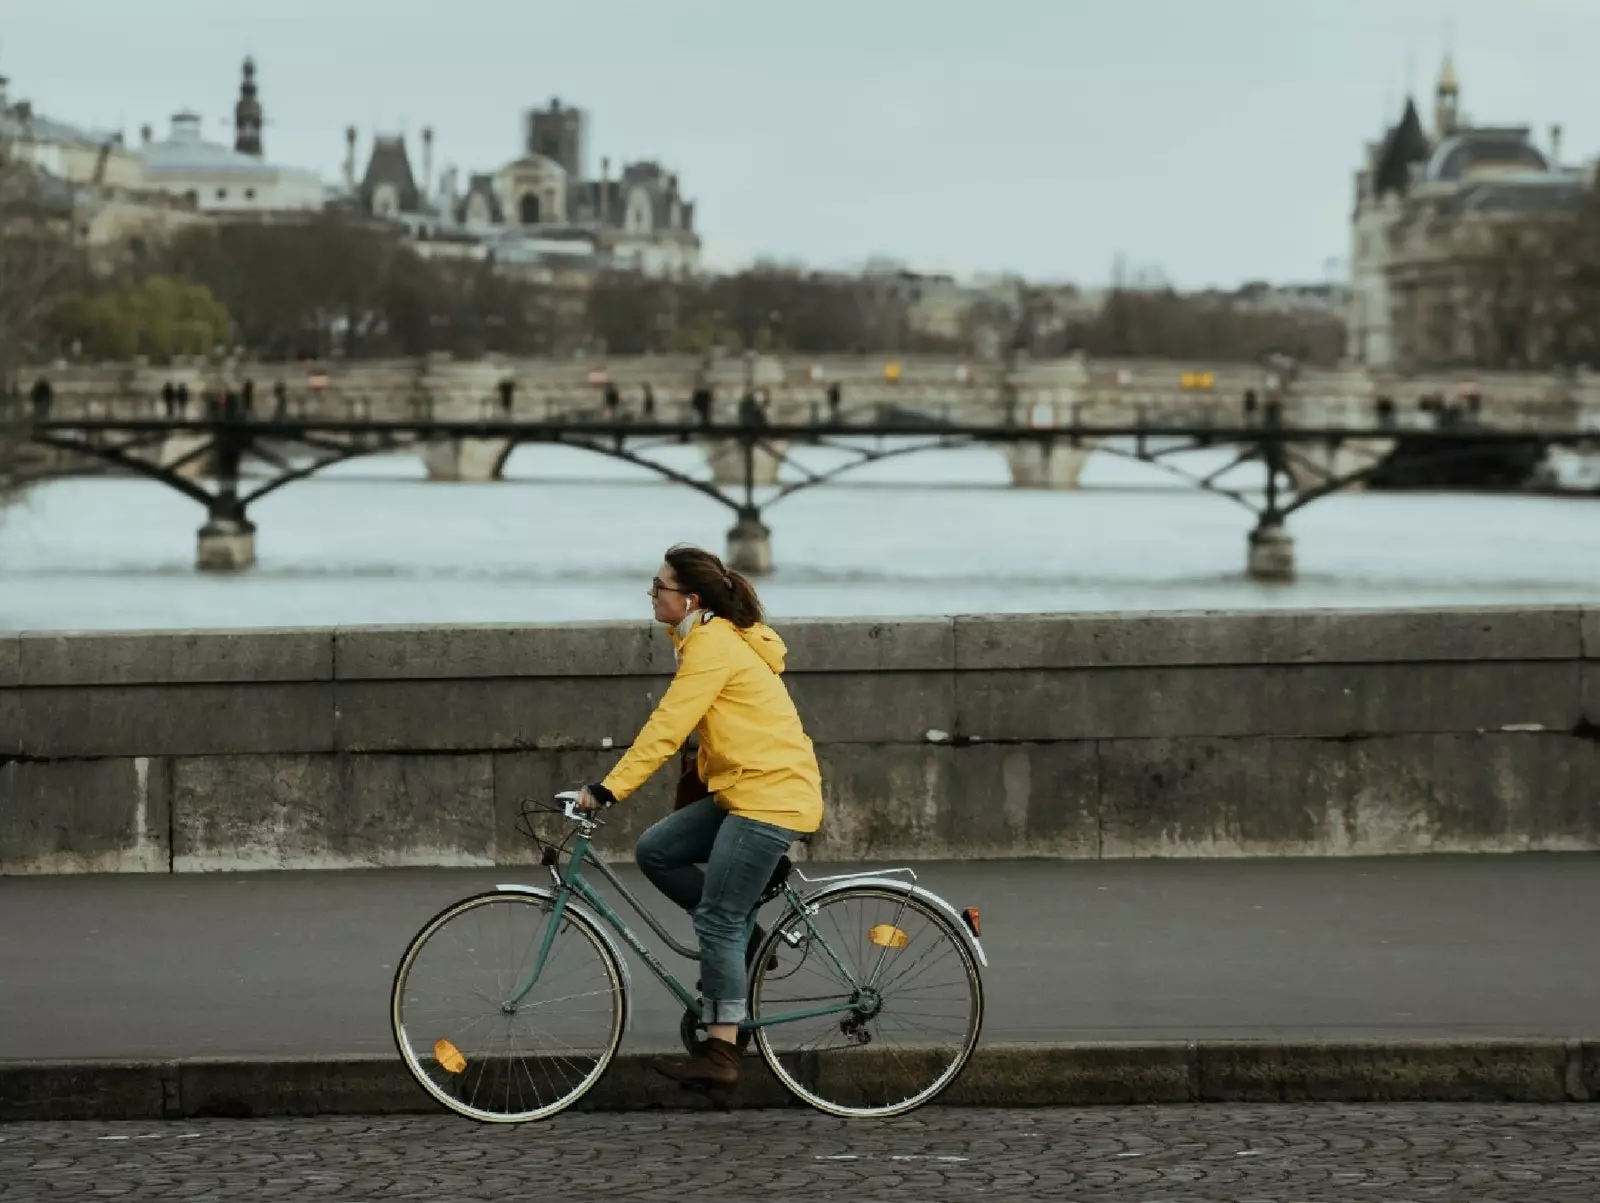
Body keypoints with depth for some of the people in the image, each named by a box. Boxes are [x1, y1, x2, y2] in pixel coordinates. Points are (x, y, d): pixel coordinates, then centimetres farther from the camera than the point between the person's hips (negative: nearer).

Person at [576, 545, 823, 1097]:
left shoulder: (713, 645, -16)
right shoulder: (717, 638, 15)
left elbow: (666, 728, -22)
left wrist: (608, 788, -22)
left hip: (771, 796, -10)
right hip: (741, 788, 10)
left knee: (716, 922, -9)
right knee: (655, 851, 6)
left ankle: (721, 1052, -6)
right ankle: (740, 936, 14)